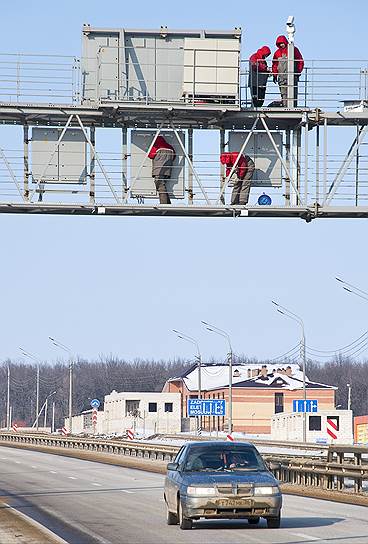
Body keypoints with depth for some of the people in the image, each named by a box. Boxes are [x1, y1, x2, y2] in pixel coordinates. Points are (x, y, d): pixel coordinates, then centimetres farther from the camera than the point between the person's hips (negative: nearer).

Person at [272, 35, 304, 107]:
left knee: (293, 92, -8)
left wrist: (298, 72, -4)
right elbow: (274, 65, 20)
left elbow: (300, 61, 3)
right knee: (284, 93, 0)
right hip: (281, 76, 4)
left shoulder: (294, 50, 2)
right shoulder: (277, 52, 15)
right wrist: (274, 75, 12)